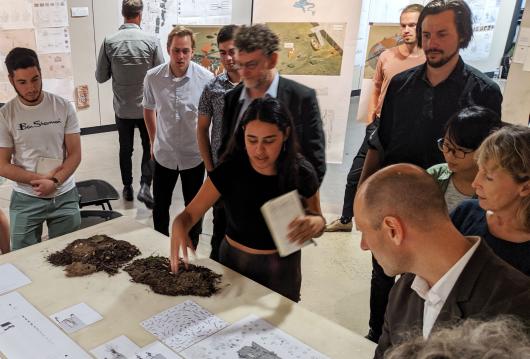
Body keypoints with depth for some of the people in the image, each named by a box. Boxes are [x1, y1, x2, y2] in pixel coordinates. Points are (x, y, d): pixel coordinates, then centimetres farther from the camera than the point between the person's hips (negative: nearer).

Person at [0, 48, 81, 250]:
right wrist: (40, 179, -15)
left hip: (64, 196, 1)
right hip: (25, 200, 0)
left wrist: (54, 181, -18)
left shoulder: (63, 107, -4)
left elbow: (75, 154, -4)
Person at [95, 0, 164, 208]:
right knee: (149, 148, 14)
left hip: (122, 108, 2)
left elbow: (101, 77, -2)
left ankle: (127, 188, 27)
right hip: (147, 106, -1)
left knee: (125, 149, 16)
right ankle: (145, 186, 0)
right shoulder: (151, 41, -12)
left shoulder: (109, 42, -8)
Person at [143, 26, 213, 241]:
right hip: (164, 154, 2)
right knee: (160, 206, 16)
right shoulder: (153, 77, -10)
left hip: (194, 155, -1)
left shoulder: (206, 78, -16)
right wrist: (153, 140, 11)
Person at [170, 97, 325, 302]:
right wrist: (179, 227, -39)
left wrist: (316, 223, -28)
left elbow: (317, 219, -4)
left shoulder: (301, 173, -18)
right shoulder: (229, 170, -19)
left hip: (281, 269, 0)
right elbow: (190, 214, -16)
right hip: (234, 262, 1)